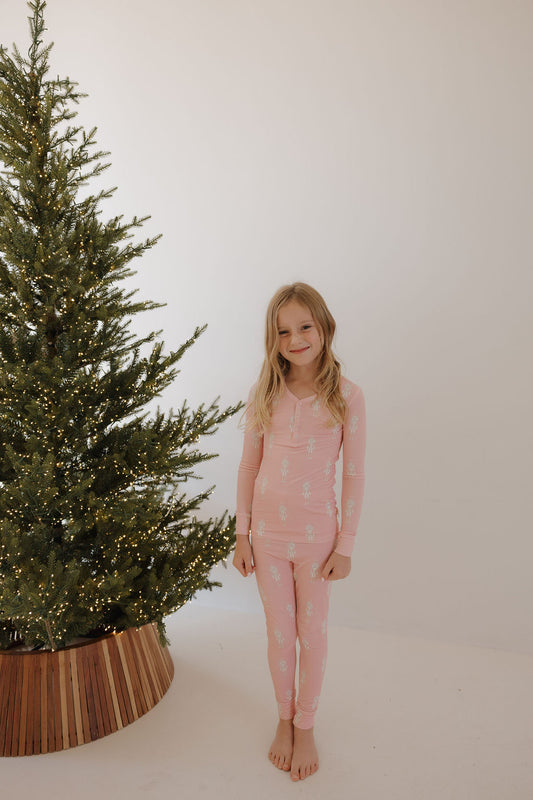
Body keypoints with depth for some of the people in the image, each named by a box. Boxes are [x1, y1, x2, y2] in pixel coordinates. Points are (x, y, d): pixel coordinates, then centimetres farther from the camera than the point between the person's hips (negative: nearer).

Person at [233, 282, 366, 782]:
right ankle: (284, 717, 41)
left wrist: (345, 546, -5)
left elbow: (354, 474, -7)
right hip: (267, 534, 2)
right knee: (279, 634, 17)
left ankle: (305, 726, 38)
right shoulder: (263, 394, -5)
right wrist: (242, 534, 2)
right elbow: (248, 466, 2)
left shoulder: (345, 396, -11)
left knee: (312, 635, 14)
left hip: (316, 536, -1)